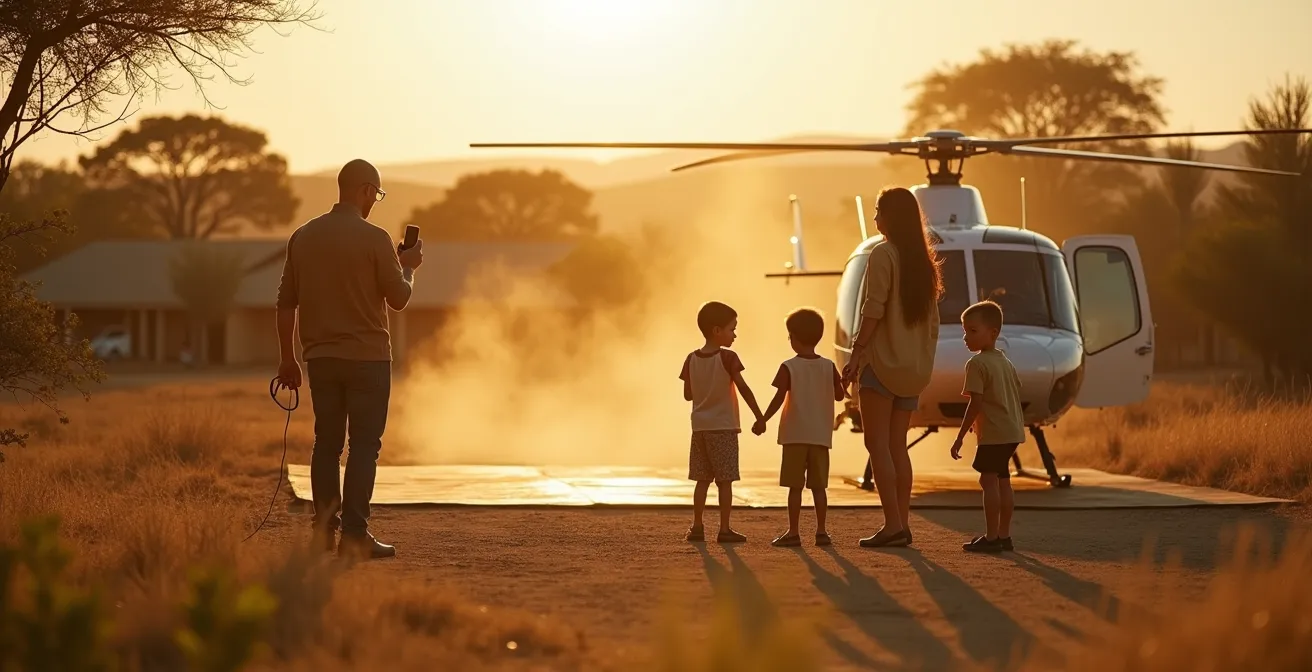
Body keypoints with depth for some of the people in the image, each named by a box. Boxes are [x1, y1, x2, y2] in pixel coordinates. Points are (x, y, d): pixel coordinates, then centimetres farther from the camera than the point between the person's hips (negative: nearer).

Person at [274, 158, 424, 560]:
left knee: (327, 443, 11)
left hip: (321, 357, 5)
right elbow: (399, 298, -5)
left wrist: (287, 359, 15)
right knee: (364, 446, -1)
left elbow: (286, 304, 7)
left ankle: (324, 529, 9)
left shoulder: (303, 237, 5)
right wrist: (408, 267, 15)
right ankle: (354, 535, -5)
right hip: (367, 357, -5)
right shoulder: (374, 238, -11)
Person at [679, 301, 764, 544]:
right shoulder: (727, 358, -13)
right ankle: (724, 529, -1)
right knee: (724, 481, -1)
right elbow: (744, 389, -15)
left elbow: (688, 394, 7)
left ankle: (697, 526, 10)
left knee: (702, 480, 10)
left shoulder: (691, 359, 3)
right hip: (724, 427, -5)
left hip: (700, 426, 5)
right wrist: (759, 417, -9)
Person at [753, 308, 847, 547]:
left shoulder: (788, 368, -8)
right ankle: (821, 531, 6)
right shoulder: (828, 367, 2)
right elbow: (839, 395, 8)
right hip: (821, 435, 3)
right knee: (818, 486, 7)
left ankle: (793, 532, -1)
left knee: (795, 486, 0)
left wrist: (762, 420, -5)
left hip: (795, 435, -3)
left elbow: (779, 398, -14)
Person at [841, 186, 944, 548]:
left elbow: (873, 309, -17)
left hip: (881, 361, -8)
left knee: (877, 444, -6)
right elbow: (932, 321, 16)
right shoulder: (924, 261, 15)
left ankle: (893, 524, -14)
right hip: (912, 368, 8)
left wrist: (856, 354, -15)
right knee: (897, 446, 11)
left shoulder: (883, 254, -9)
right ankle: (902, 523, 7)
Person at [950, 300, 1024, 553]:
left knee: (989, 480, -8)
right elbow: (1016, 397, 18)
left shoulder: (977, 364, -13)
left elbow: (976, 403, -19)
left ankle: (991, 537, -11)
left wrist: (960, 437, -16)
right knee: (1002, 481, 14)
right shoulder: (1005, 362, 15)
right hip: (1012, 432, 10)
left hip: (993, 435, -10)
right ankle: (1003, 535, 18)